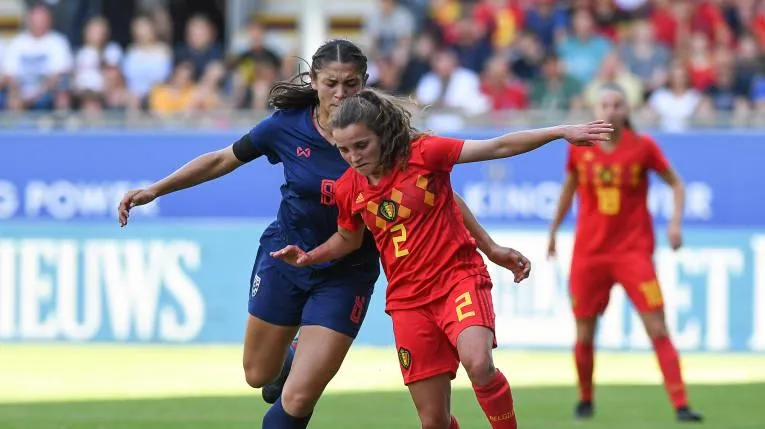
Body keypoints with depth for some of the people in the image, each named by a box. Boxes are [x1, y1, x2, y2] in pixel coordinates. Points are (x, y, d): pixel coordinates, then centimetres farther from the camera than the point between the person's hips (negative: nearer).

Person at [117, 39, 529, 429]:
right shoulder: (287, 126, -14)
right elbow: (223, 160, 1)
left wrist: (489, 247, -9)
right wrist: (154, 190, -1)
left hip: (346, 273, -2)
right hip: (285, 256, 2)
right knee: (259, 375, 19)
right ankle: (292, 359, 55)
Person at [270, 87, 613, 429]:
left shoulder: (423, 153, -10)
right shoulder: (348, 189, 1)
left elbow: (498, 147, -10)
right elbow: (349, 238, 22)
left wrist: (561, 132, -16)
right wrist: (310, 257, 4)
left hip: (459, 276, -4)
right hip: (408, 300, 4)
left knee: (479, 365, -34)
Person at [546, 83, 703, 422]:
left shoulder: (642, 147, -6)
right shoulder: (580, 148, 0)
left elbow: (675, 183, 6)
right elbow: (569, 188, 17)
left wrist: (675, 222, -8)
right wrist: (553, 230, 23)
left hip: (633, 251, -2)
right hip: (589, 252, 2)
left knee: (658, 329, -12)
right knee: (584, 337, 5)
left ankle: (680, 405, -13)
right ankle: (585, 400, 29)